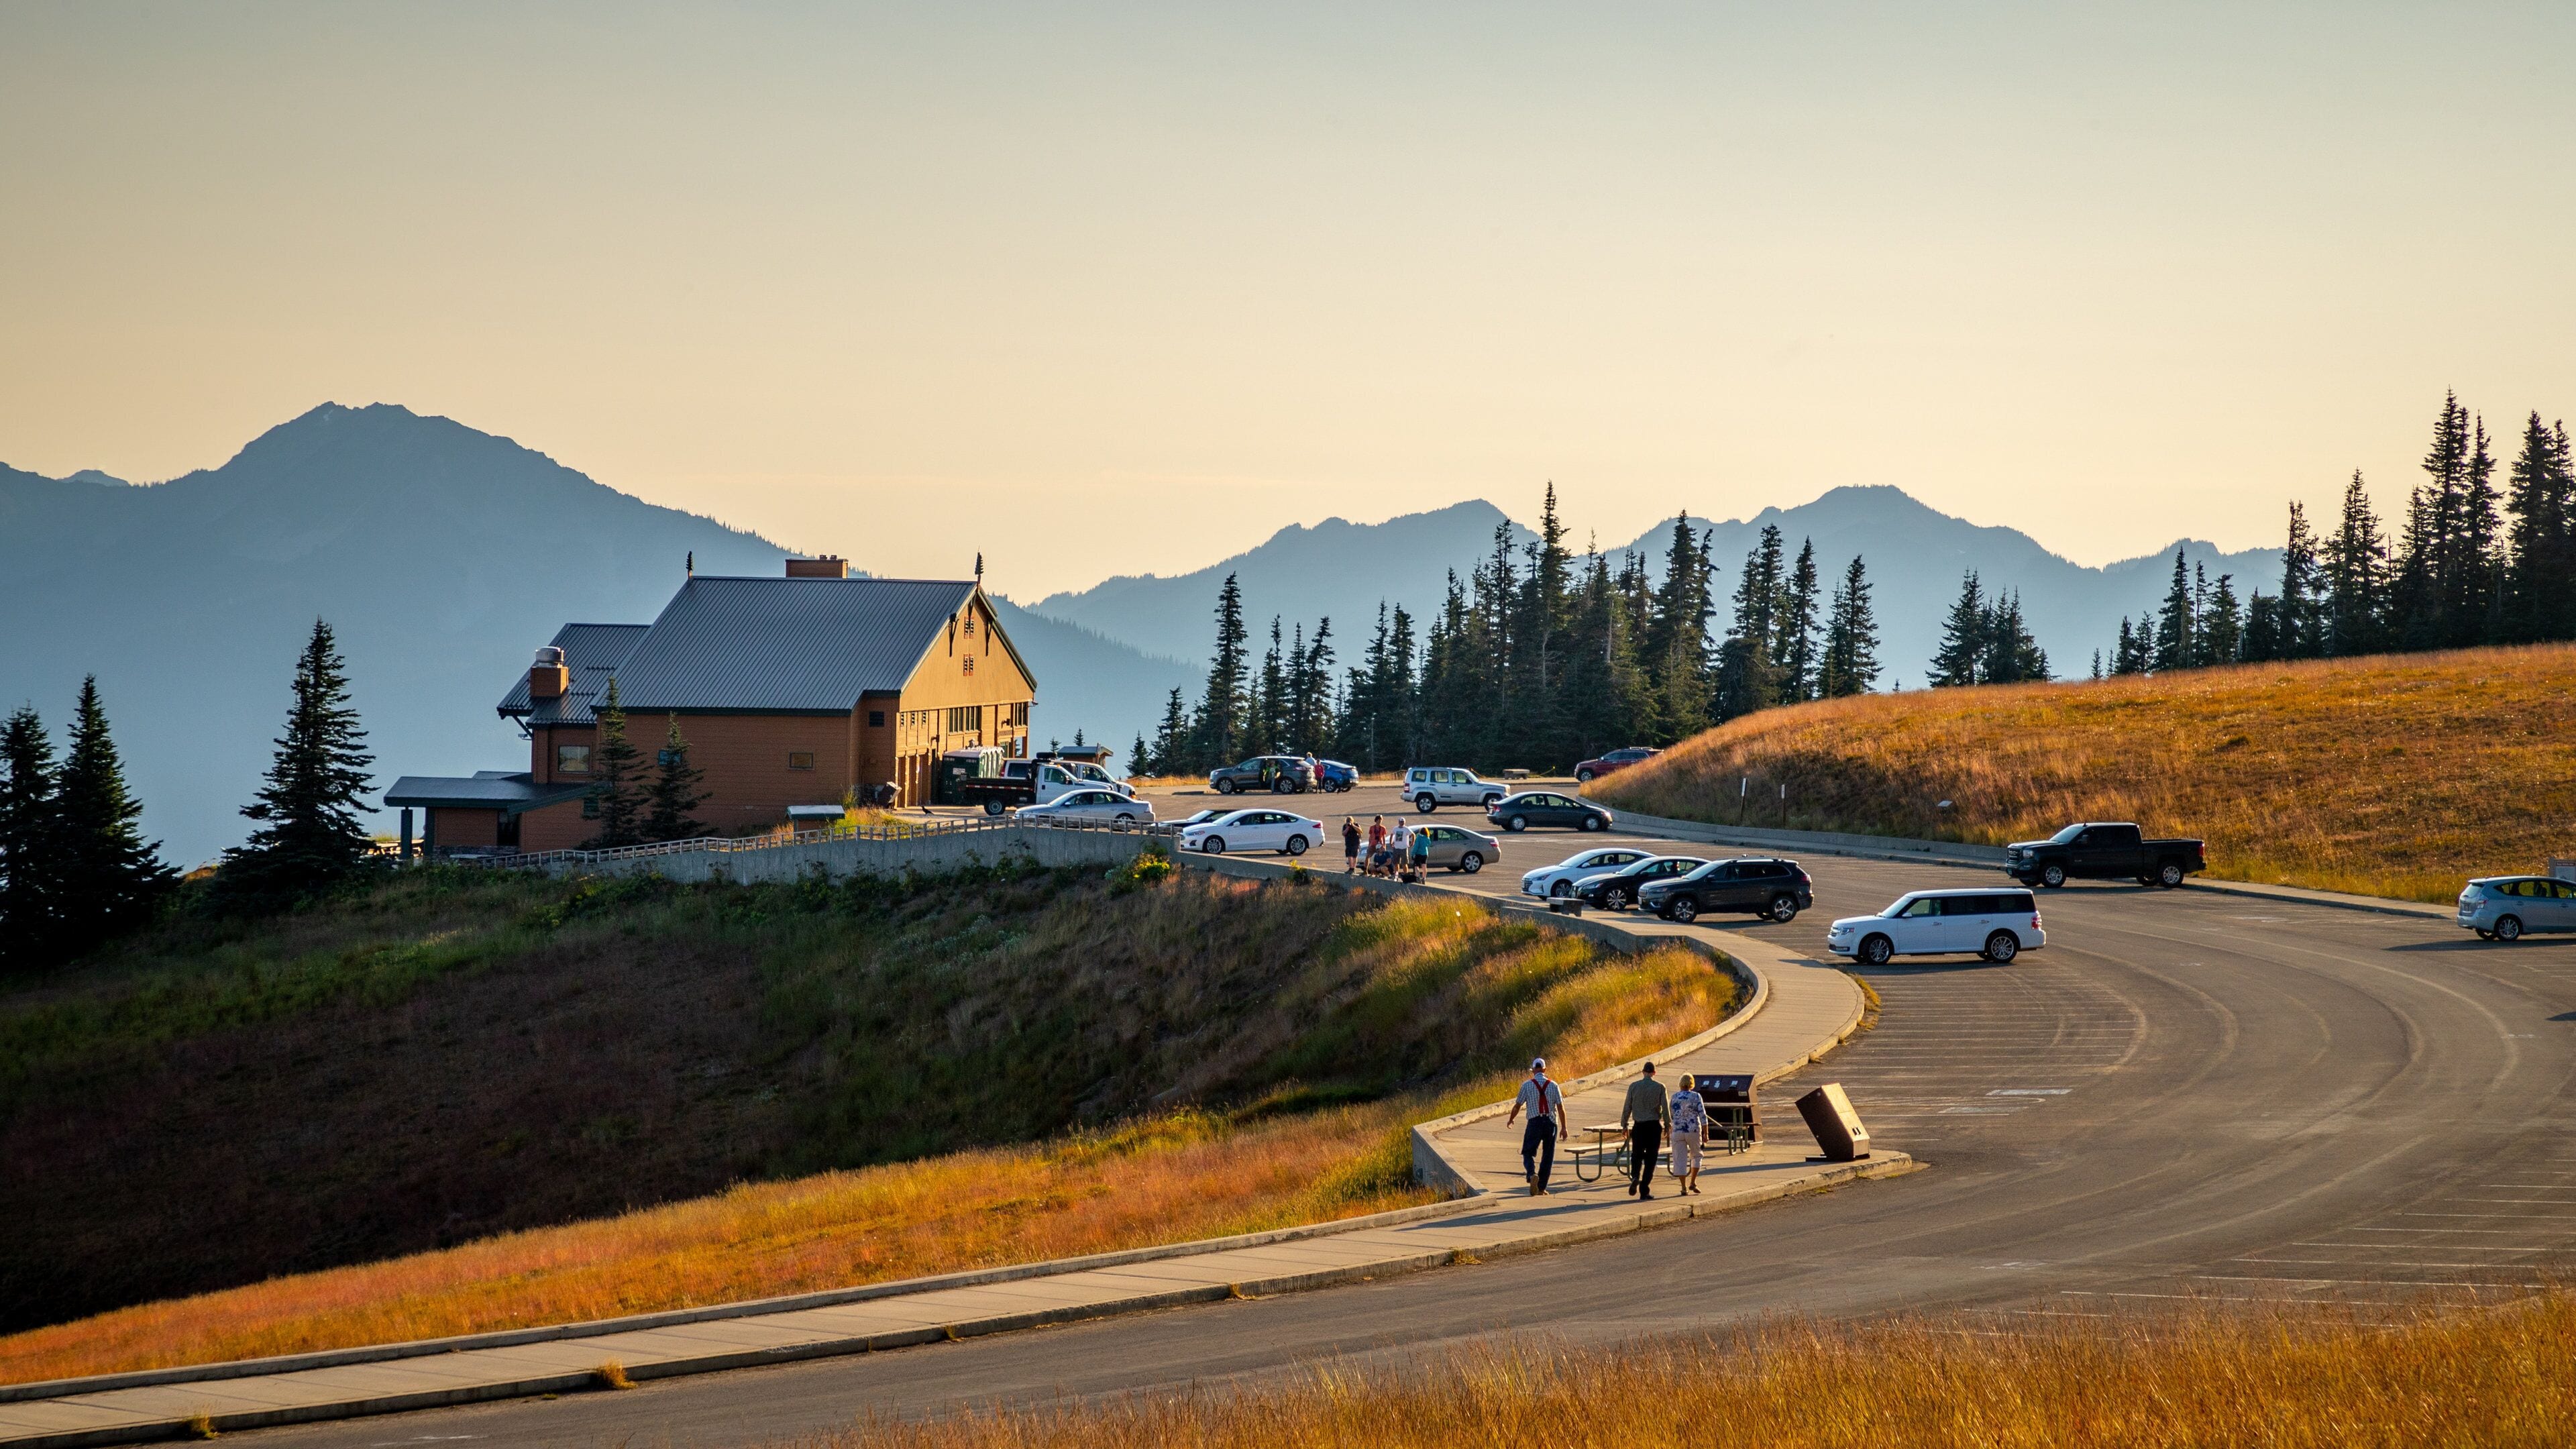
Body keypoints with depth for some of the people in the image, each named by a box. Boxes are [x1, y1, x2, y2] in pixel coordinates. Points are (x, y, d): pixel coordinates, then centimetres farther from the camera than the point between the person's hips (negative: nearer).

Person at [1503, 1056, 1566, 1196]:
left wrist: (1511, 1119, 20)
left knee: (1528, 1153, 7)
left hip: (1535, 1123, -2)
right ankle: (1542, 1187, 11)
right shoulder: (1553, 1085, 0)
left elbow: (1517, 1106, 2)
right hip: (1551, 1123, 2)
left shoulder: (1527, 1085, -4)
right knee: (1548, 1156, 11)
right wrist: (1564, 1127, 6)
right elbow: (1560, 1107, 0)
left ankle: (1532, 1174, -24)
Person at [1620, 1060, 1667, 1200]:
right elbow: (1665, 1108, -4)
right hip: (1654, 1126, -1)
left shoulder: (1634, 1086, 0)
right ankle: (1644, 1191, 3)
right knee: (1650, 1159, 5)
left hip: (1638, 1126, 1)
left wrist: (1624, 1125, 10)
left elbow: (1627, 1107, 2)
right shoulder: (1660, 1087, -4)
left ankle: (1635, 1177, -13)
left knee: (1637, 1155, 16)